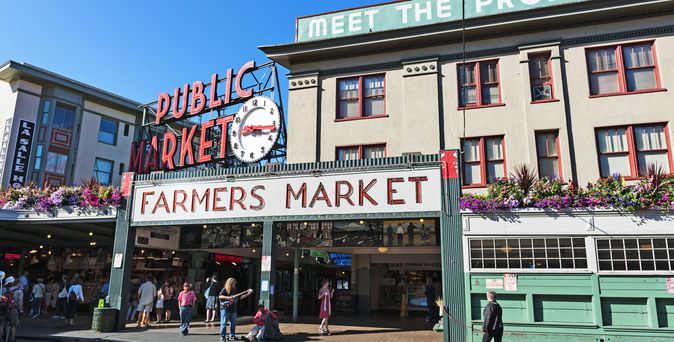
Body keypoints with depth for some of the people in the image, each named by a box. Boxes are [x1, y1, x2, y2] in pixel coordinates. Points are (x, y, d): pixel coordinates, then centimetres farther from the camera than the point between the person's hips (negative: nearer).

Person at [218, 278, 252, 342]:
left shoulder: (234, 290, 14)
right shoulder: (225, 290, -6)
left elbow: (239, 297, 17)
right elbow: (219, 296, -18)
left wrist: (247, 294, 10)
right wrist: (227, 297, -30)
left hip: (233, 309, 7)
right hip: (225, 308, -7)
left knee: (233, 323, 10)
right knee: (224, 323, -6)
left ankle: (232, 335, 19)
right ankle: (222, 336, -1)